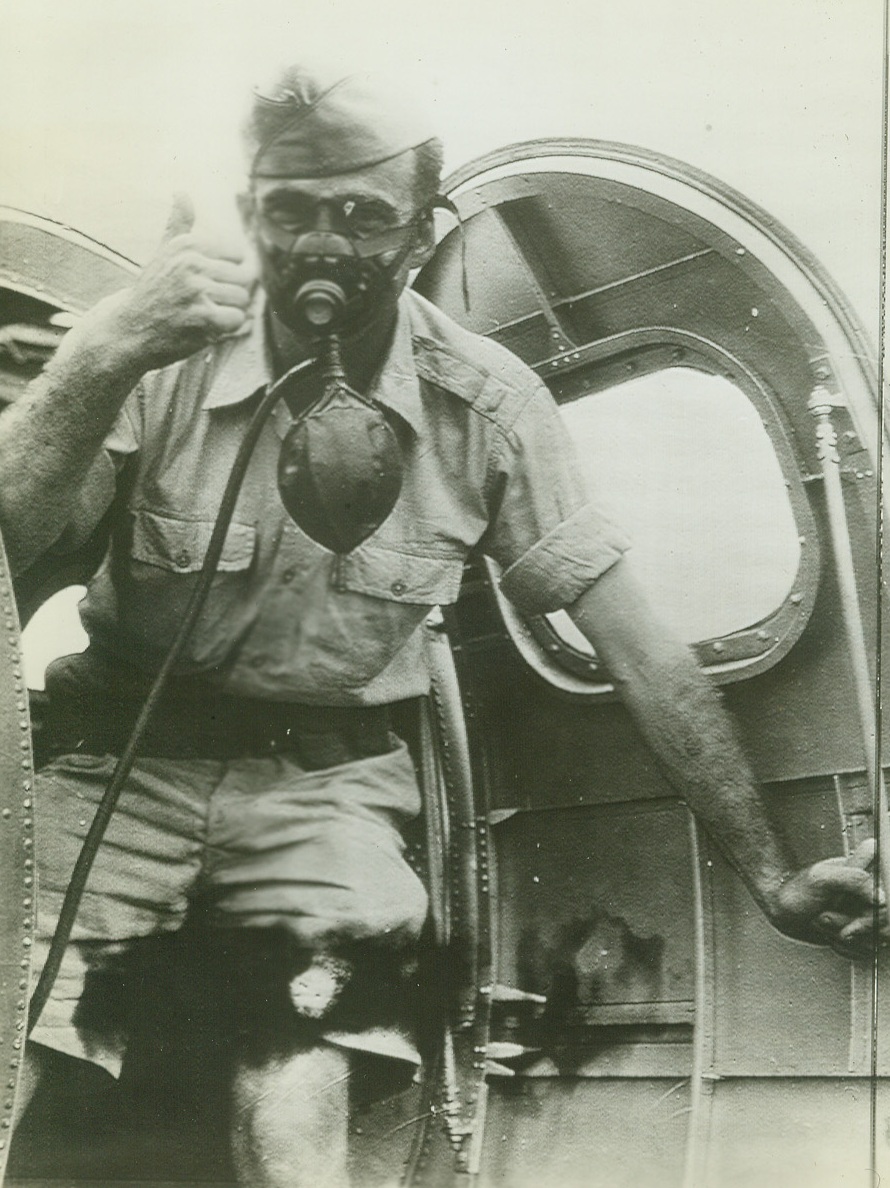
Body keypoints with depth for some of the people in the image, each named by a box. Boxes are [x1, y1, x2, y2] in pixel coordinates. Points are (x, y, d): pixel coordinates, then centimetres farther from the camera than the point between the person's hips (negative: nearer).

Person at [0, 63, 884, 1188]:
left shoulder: (487, 405, -9)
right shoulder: (164, 357, -10)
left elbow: (640, 650, -5)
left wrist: (773, 874, -5)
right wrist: (104, 355, -37)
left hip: (324, 783, 0)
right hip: (120, 759, 0)